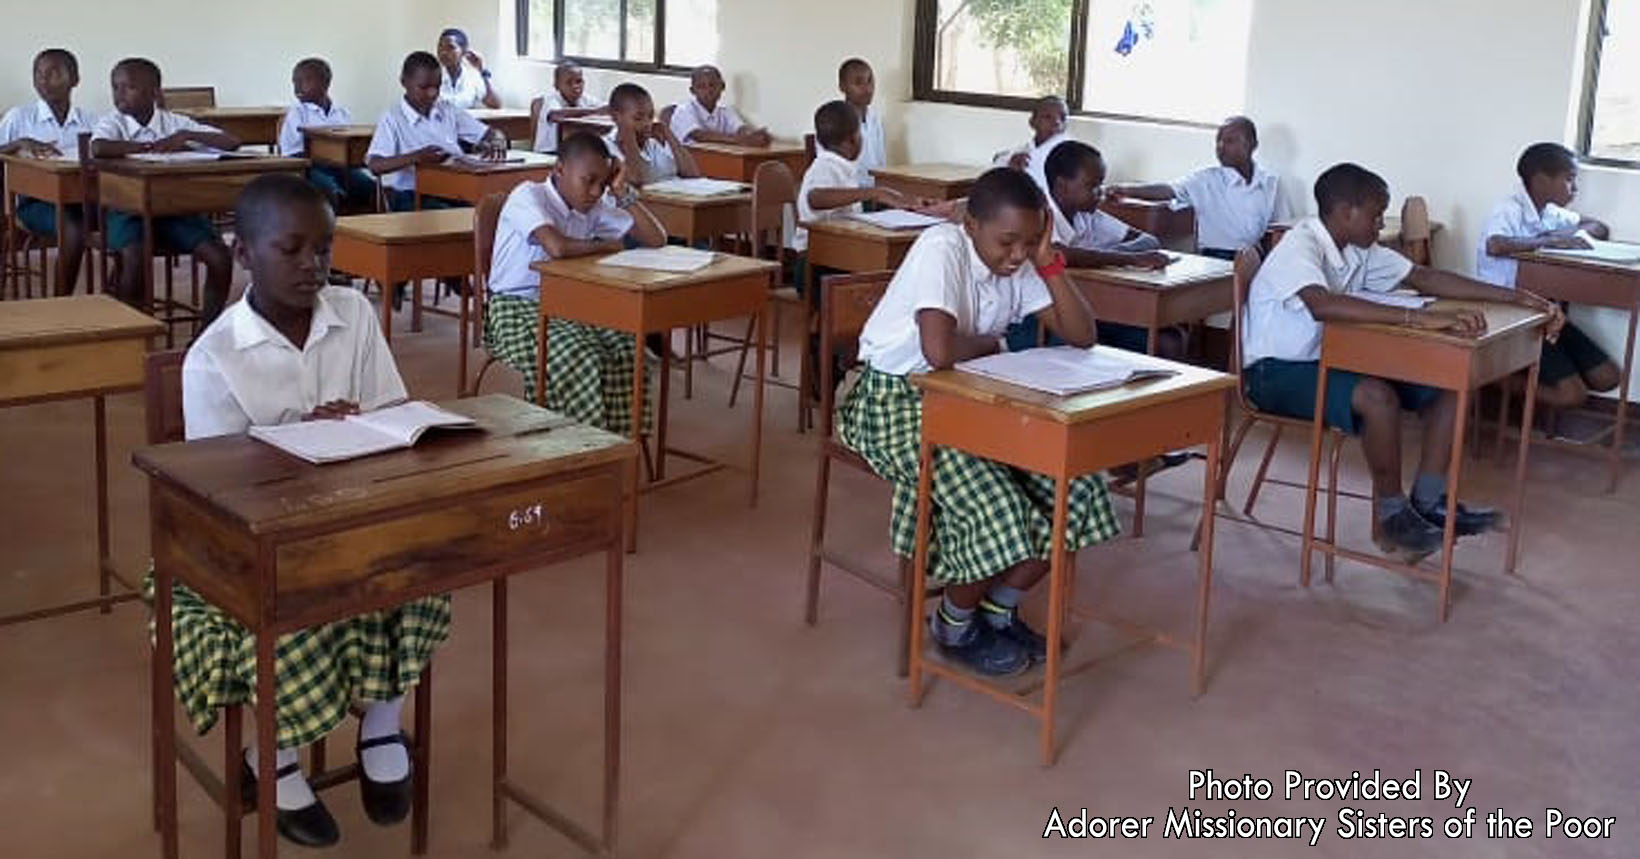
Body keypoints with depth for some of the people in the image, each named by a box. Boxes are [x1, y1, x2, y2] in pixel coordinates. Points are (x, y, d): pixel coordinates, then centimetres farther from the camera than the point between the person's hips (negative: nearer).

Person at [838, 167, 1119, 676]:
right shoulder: (942, 249, -23)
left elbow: (1081, 336, -2)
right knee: (995, 509, -25)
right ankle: (955, 627, 4)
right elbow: (939, 350, -36)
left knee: (1076, 490, -7)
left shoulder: (1019, 263, 0)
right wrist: (992, 342, -15)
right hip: (899, 402, -7)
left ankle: (999, 610, 13)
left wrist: (1050, 261, -13)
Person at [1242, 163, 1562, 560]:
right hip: (1275, 372, -9)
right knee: (1377, 397, -33)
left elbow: (1424, 277, 7)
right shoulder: (1300, 247, -23)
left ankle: (1429, 499, 0)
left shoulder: (1360, 251, 4)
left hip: (1329, 360, 9)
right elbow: (1322, 305, -43)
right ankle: (1390, 517, -14)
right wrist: (1418, 318, -47)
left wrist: (1516, 298, 0)